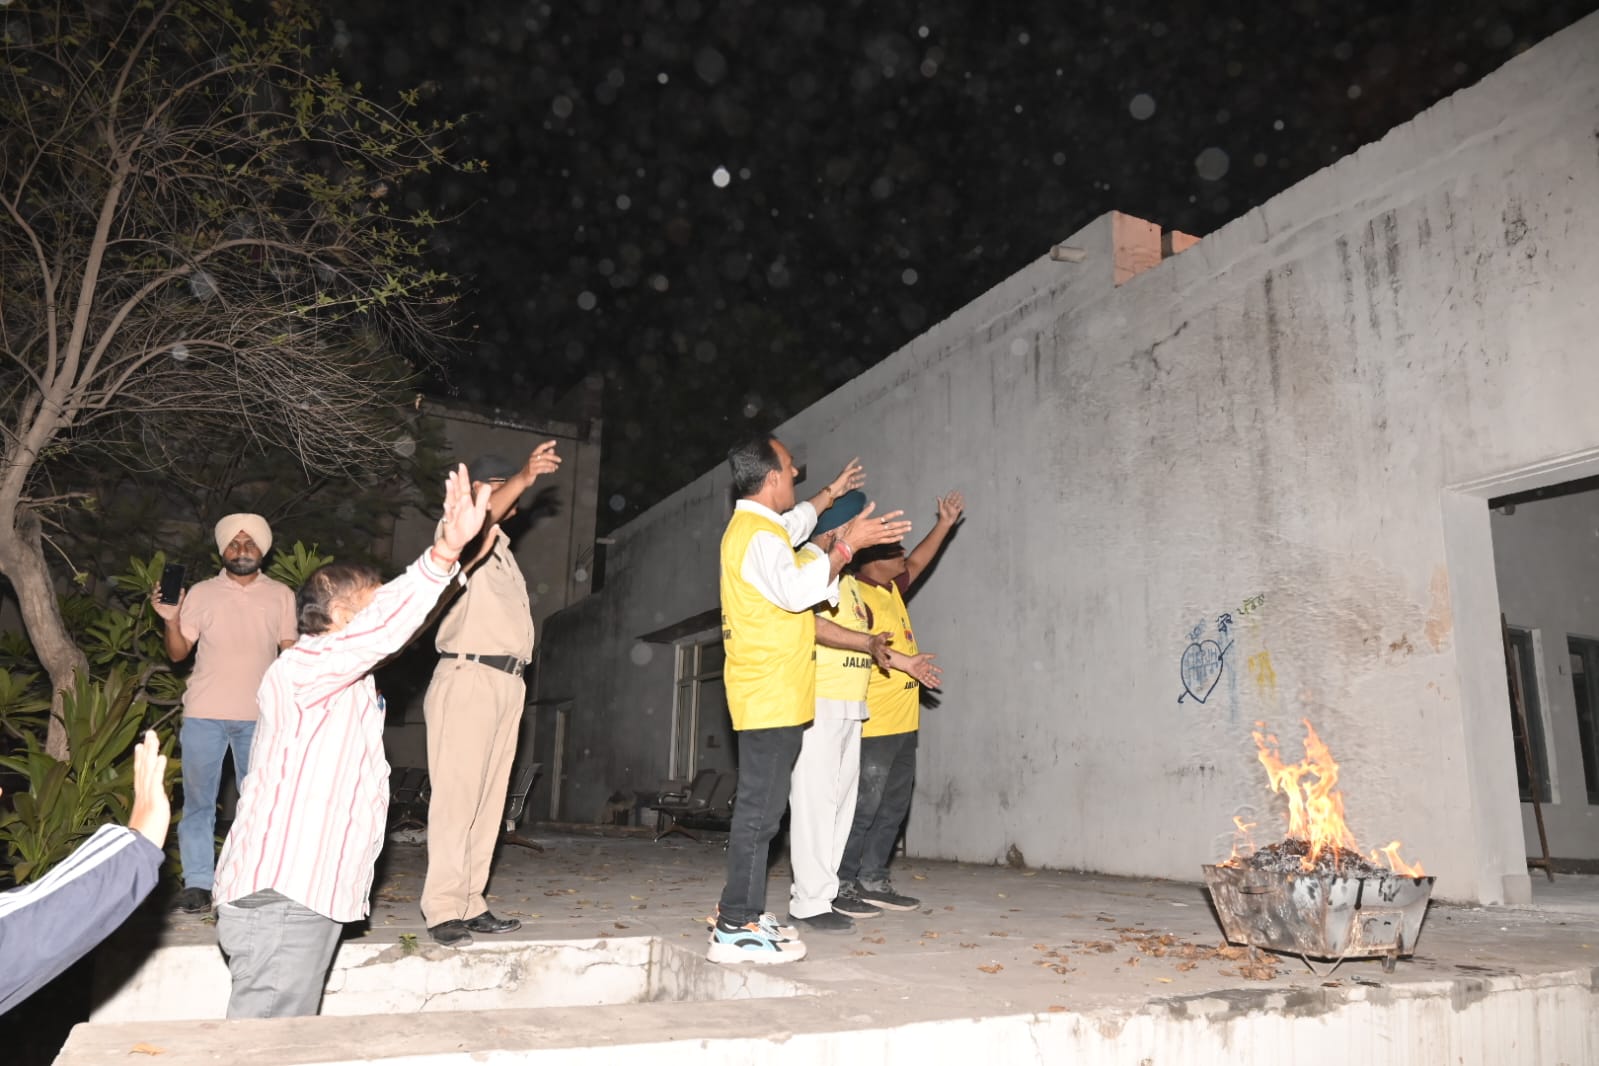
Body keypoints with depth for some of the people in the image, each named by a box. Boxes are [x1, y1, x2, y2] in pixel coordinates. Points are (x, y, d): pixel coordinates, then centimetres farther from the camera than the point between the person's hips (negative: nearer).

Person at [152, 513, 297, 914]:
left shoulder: (281, 595, 7)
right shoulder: (201, 593, 5)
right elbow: (178, 653, 5)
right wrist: (171, 621, -12)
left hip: (259, 715, 0)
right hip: (204, 714, 0)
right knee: (198, 801, 2)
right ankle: (197, 882, 9)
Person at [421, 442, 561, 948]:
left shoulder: (502, 548, 25)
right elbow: (478, 521, -28)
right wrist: (524, 477, -41)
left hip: (507, 682, 8)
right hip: (468, 678, -8)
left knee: (488, 801, 6)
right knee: (457, 797, -10)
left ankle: (470, 904, 10)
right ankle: (442, 910, -8)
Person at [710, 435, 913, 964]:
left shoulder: (756, 526, 19)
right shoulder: (758, 535, -14)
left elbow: (793, 524, 41)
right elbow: (798, 591, -27)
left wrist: (830, 493, 49)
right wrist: (846, 544, -23)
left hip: (770, 696, 11)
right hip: (770, 695, -11)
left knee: (760, 806, 13)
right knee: (760, 808, -9)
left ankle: (741, 912, 21)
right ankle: (736, 929, -4)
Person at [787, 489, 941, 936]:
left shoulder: (844, 573, 24)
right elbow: (809, 623, -20)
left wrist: (904, 661, 28)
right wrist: (863, 639, -21)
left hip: (849, 705, 10)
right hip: (818, 702, -10)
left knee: (841, 799, 10)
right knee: (815, 799, -8)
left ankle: (830, 891, 17)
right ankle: (810, 902, -5)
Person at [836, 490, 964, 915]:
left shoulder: (891, 590, 14)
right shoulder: (858, 598, -14)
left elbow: (917, 564, 29)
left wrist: (944, 524, 25)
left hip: (903, 724, 10)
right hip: (874, 726, -10)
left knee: (893, 808, 13)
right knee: (863, 808, -5)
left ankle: (872, 881, 20)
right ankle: (840, 884, 5)